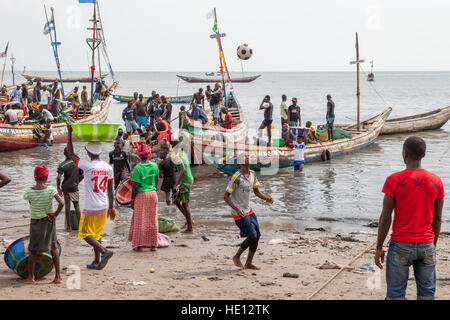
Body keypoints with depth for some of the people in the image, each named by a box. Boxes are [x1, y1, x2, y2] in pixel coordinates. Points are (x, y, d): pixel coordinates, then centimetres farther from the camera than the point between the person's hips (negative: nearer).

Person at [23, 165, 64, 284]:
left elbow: (30, 203, 1)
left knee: (32, 249, 14)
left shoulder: (29, 192, -17)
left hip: (35, 221, -1)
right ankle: (58, 276, 13)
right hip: (49, 220, 1)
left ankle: (31, 276, 16)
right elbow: (61, 203, -25)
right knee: (53, 247, 14)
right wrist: (55, 214, -11)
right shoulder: (51, 190, -17)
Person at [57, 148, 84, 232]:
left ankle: (69, 227, 9)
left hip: (65, 187, -1)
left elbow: (58, 178, -17)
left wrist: (58, 188, -6)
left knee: (67, 206, 6)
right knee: (76, 206, 9)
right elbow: (82, 176, 3)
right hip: (74, 187, 1)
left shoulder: (62, 165, -9)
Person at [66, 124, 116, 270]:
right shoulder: (108, 167, 1)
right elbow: (110, 189, 6)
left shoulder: (88, 166, -16)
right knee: (96, 234, 16)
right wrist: (111, 207, 15)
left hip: (90, 208, -6)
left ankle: (105, 251, -16)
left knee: (85, 233, 4)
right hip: (104, 207, 6)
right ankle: (97, 262, 18)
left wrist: (69, 133, 1)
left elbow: (70, 153, -5)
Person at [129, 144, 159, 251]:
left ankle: (139, 245, 6)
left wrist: (132, 200, -5)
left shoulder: (138, 168, -15)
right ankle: (153, 244, 15)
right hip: (153, 194, 4)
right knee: (152, 220, 11)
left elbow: (135, 186, -14)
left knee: (140, 220, 4)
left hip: (141, 195, -4)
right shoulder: (154, 165, -1)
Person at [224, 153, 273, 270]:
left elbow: (256, 191, 15)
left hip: (249, 210, 8)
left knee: (257, 235, 5)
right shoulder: (236, 178, -19)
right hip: (239, 213, -8)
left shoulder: (252, 174, 4)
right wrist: (236, 208, -30)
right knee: (252, 236, -12)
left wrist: (266, 198, -5)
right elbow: (226, 197, -16)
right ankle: (237, 257, 10)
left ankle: (249, 263, 17)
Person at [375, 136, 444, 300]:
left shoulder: (394, 180, -10)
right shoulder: (436, 182, 0)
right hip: (426, 245, 3)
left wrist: (379, 247, -1)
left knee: (395, 294, 5)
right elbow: (437, 219, 5)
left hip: (401, 245, -3)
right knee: (427, 294, 10)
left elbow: (385, 217, -10)